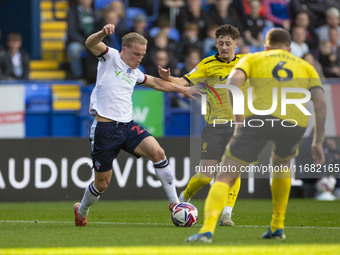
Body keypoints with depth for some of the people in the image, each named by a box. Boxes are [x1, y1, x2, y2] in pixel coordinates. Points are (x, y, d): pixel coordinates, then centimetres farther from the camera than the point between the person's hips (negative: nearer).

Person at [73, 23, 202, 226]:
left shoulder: (135, 73, 19)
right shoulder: (110, 57, -1)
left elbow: (155, 82, 38)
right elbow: (90, 43, -20)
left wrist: (181, 89, 39)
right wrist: (103, 33, -41)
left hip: (128, 126, 6)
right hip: (105, 128, -5)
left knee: (157, 152, -20)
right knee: (102, 183, 2)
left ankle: (174, 203, -15)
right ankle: (81, 211, 32)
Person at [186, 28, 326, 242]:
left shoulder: (253, 59, 24)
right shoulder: (305, 66, 29)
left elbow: (233, 81, 3)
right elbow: (320, 102, 15)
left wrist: (239, 118, 6)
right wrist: (318, 142, 16)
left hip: (260, 117, -2)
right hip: (296, 121, 2)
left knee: (226, 177, 0)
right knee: (281, 164, 35)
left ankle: (208, 228, -22)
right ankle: (277, 227, 33)